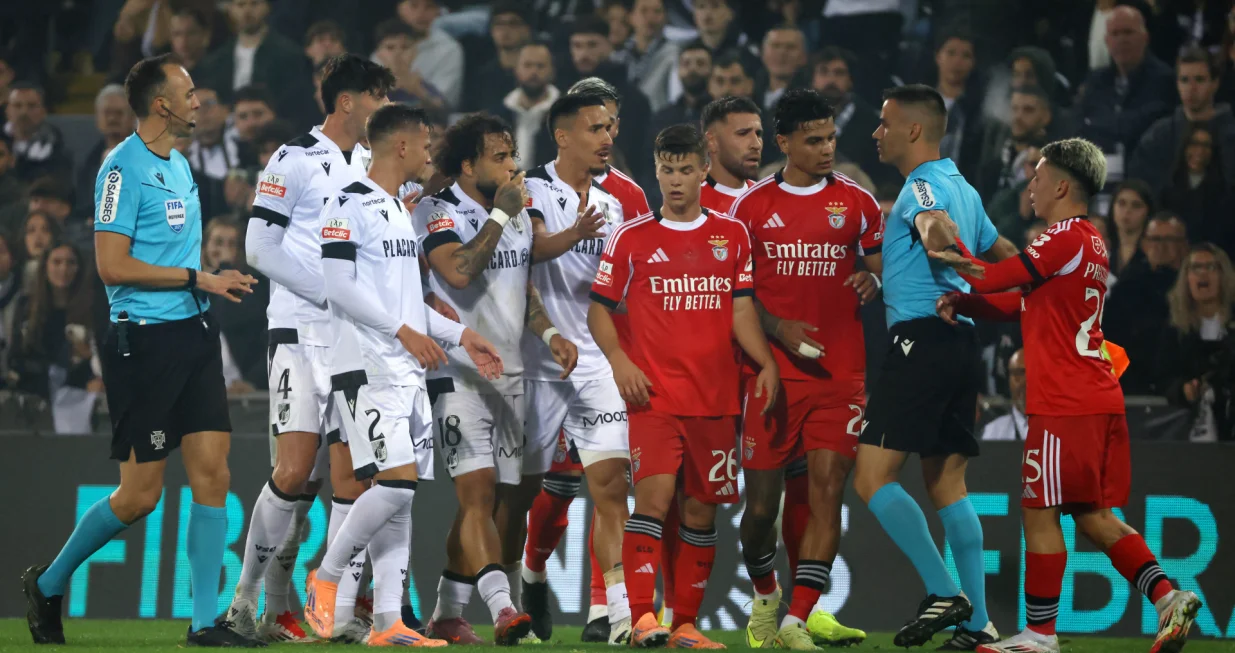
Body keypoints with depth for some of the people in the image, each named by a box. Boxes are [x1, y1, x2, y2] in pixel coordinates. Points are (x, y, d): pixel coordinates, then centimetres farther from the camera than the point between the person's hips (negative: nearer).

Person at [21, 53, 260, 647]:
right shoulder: (125, 167, -11)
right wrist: (198, 278, -15)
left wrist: (216, 282, 12)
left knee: (212, 475, 0)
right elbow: (112, 266, -17)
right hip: (144, 340, -8)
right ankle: (48, 584, 16)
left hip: (193, 332, 8)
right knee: (140, 494, -4)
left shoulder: (179, 167, 16)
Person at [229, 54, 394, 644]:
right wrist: (332, 293, -14)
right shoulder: (296, 160, -5)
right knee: (294, 472, -13)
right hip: (302, 333, -6)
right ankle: (247, 596, 1)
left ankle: (340, 614, 2)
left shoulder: (368, 169, 17)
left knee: (351, 474, -1)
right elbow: (260, 248, -10)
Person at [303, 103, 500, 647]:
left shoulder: (399, 209, 21)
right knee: (395, 480, -18)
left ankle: (387, 621, 2)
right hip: (367, 369, -9)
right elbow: (339, 285, -16)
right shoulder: (350, 204, -8)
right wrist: (404, 331, -18)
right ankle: (326, 577, 0)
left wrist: (459, 335, 17)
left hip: (408, 371, 9)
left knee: (402, 492, 4)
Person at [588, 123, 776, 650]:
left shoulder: (732, 236, 11)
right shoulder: (631, 238, 4)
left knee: (702, 509, 5)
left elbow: (741, 310, 10)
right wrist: (619, 360, -8)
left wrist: (766, 362, -5)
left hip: (715, 398, 3)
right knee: (654, 496, -18)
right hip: (654, 394, -3)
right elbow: (599, 309, 8)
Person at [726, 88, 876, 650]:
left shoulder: (856, 202, 7)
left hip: (840, 370, 0)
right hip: (772, 369, 0)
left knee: (827, 487, -12)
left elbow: (880, 261, 15)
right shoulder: (752, 204, 5)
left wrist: (872, 278, -8)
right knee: (761, 499, 1)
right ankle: (764, 596, 29)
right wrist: (781, 330, -7)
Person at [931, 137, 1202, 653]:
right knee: (1092, 514, 12)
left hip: (1065, 406, -9)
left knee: (1040, 513, -2)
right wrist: (960, 302, 6)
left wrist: (953, 253, 1)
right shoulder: (1090, 243, 19)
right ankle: (1166, 597, 0)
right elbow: (1015, 304, 19)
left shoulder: (1066, 238, -11)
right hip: (1099, 401, 9)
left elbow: (994, 279, -15)